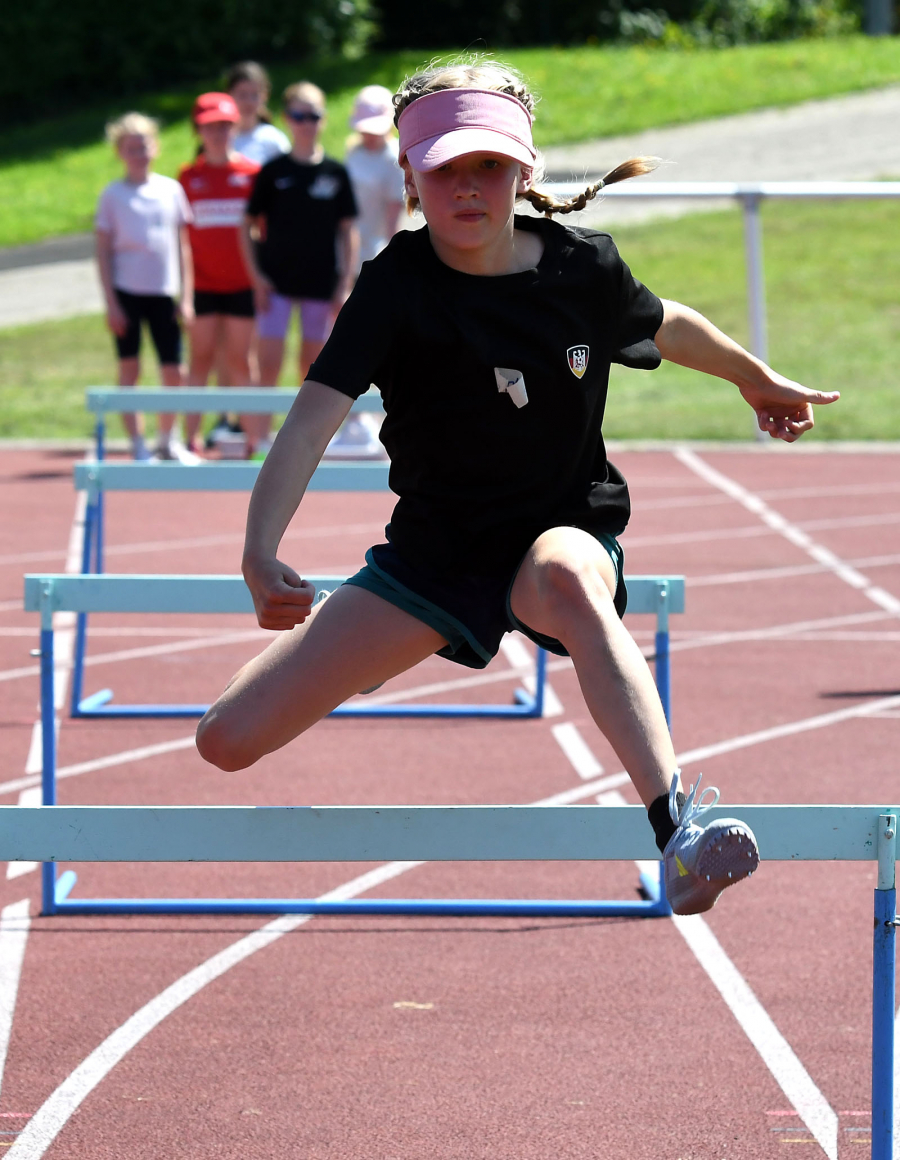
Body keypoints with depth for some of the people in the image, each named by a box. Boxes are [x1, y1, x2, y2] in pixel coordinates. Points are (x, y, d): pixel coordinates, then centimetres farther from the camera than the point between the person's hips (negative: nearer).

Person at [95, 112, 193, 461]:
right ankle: (137, 446, 7)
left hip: (163, 292, 2)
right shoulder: (113, 195, 0)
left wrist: (186, 297, 5)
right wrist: (111, 303, -6)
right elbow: (103, 251, 1)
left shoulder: (171, 190, 7)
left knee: (174, 373, 0)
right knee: (129, 370, 1)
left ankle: (167, 441, 17)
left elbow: (182, 246, 10)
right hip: (126, 291, -2)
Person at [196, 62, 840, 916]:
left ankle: (677, 830, -57)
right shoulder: (396, 285, -15)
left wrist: (758, 380, 34)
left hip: (567, 530, -1)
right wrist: (260, 555, -44)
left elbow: (667, 327, 16)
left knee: (567, 581, -43)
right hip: (435, 549, 1)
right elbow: (313, 420, -27)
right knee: (230, 741, -6)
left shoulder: (584, 267, -8)